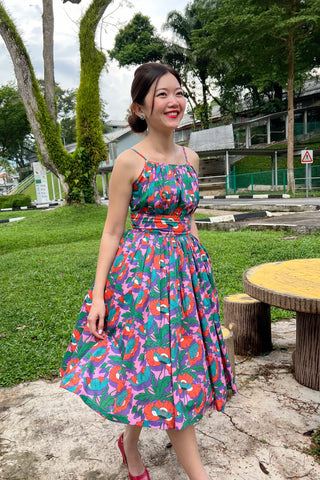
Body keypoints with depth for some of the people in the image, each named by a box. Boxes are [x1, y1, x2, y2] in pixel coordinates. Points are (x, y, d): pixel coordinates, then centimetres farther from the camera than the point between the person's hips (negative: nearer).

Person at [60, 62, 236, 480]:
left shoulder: (190, 157, 9)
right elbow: (112, 232, -6)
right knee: (166, 368, 0)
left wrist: (201, 270, 16)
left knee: (170, 362, 13)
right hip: (142, 271, -6)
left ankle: (130, 442, 38)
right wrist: (98, 294, -10)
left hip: (186, 268, 6)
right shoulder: (129, 162, -8)